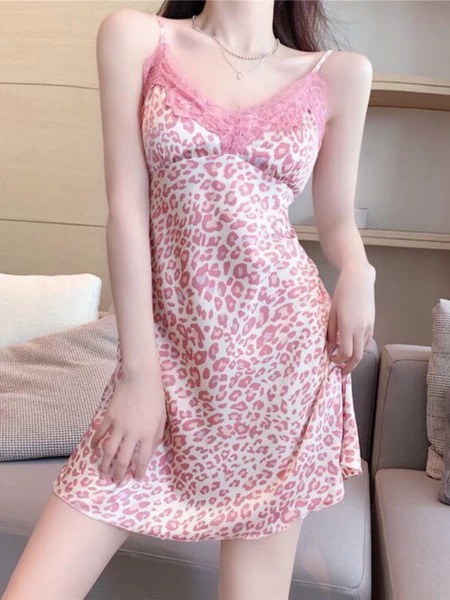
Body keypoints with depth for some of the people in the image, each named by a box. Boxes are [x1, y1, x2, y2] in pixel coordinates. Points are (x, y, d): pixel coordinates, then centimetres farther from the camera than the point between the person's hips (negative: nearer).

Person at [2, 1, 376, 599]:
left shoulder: (339, 74, 10)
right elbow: (127, 208, -2)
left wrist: (357, 272, -7)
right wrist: (138, 372, -6)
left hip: (287, 344, 1)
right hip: (169, 347, 0)